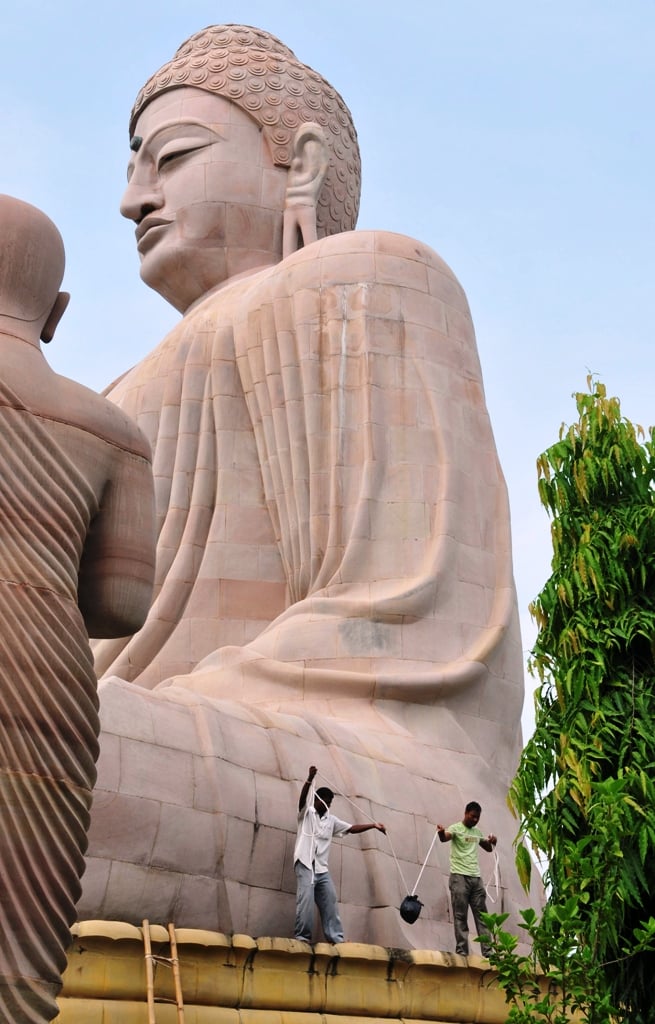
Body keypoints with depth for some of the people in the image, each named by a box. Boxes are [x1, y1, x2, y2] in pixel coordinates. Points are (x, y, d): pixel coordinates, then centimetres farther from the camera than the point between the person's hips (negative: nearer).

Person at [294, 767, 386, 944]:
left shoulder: (331, 820, 21)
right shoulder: (306, 813, 4)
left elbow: (352, 829, 20)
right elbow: (303, 798, -16)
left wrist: (373, 825, 9)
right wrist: (309, 779, -34)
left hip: (322, 868, 6)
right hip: (305, 864, -6)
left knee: (330, 902, 0)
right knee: (306, 900, -16)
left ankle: (336, 937, -1)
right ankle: (302, 936, -15)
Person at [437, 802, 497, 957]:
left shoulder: (478, 832, 17)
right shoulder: (456, 828, -4)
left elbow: (488, 849, 30)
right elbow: (444, 838, -25)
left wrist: (492, 842, 6)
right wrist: (441, 833, -49)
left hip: (476, 877, 7)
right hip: (459, 876, -7)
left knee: (482, 915, 3)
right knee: (460, 916, -6)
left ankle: (487, 951, 2)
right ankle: (462, 951, -8)